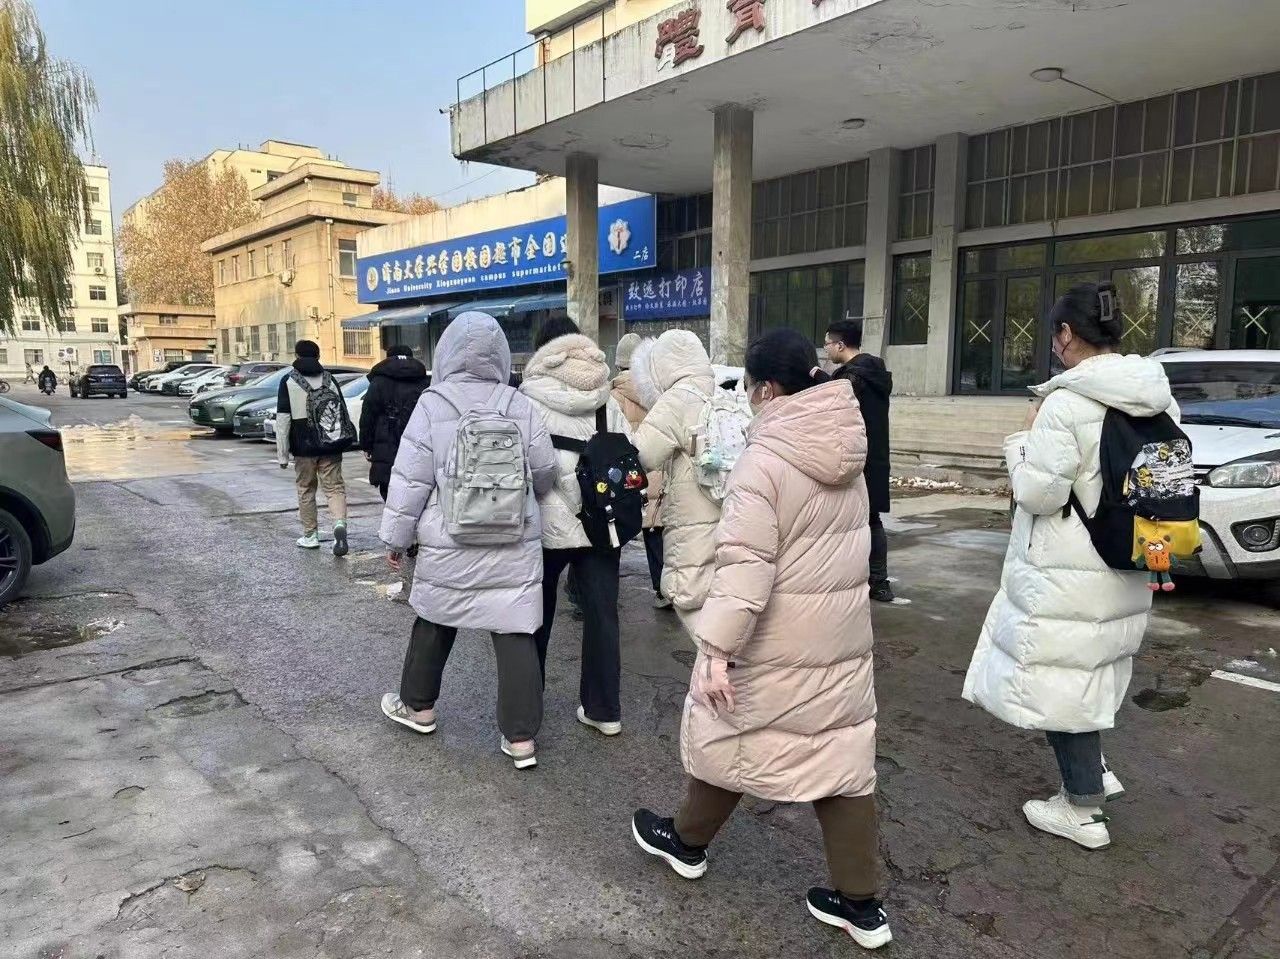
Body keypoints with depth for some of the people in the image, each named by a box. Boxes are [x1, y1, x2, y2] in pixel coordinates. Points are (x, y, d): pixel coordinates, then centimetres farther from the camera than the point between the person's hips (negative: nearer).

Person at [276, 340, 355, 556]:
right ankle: (340, 524, -21)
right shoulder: (329, 379, 8)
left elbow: (283, 420, -7)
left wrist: (282, 454, -5)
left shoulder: (288, 382, -3)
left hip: (304, 448, -2)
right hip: (331, 447, 2)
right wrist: (342, 440, 16)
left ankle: (310, 536, 19)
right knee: (334, 487, 3)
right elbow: (343, 411, 9)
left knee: (306, 489, 12)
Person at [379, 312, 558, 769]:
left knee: (433, 626, 21)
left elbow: (410, 479, -5)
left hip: (449, 547, 0)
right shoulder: (522, 407, -2)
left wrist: (396, 537, 6)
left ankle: (418, 706, 40)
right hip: (516, 546, 1)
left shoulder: (431, 405, -7)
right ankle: (521, 737, 8)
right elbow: (545, 475, 6)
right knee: (516, 636, 4)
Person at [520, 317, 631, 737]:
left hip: (547, 523, -3)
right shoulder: (606, 402, 6)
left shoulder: (529, 401, -7)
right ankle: (604, 709, 15)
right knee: (602, 613, 9)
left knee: (537, 614, 15)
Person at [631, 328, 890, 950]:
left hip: (777, 639, -7)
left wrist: (718, 647, -25)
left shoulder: (765, 459, -20)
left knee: (728, 734, 15)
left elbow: (746, 565, -27)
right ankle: (861, 903, 22)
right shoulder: (845, 451, 5)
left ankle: (687, 842, 38)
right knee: (844, 752, 12)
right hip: (842, 632, 7)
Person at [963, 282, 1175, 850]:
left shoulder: (1067, 402, -21)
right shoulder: (1159, 400, 4)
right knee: (1089, 672, 24)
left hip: (1067, 574, -8)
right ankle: (1091, 773, 36)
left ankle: (1082, 810, 16)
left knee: (1062, 678, 5)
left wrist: (1027, 436, -6)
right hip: (1126, 570, 8)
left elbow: (1038, 492, -20)